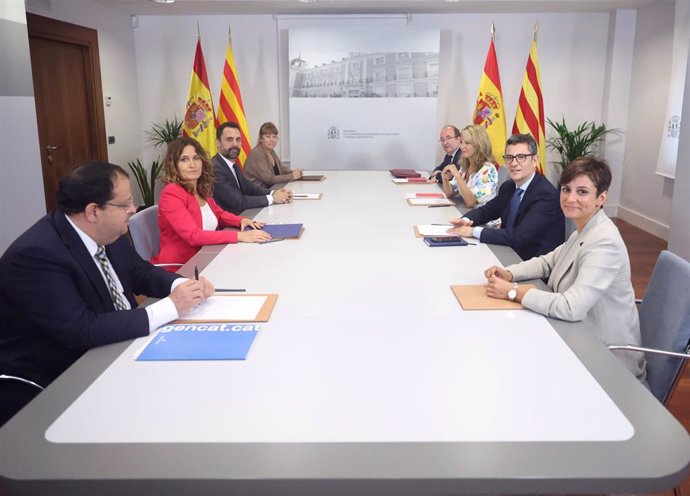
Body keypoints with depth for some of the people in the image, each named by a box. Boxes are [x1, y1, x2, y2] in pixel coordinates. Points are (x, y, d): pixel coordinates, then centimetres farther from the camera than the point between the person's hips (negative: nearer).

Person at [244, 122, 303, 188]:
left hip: (270, 189, 8)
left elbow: (281, 168, 18)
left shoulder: (271, 152, 9)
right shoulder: (257, 154, -16)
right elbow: (269, 179, -20)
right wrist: (292, 176, -15)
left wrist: (293, 172, -3)